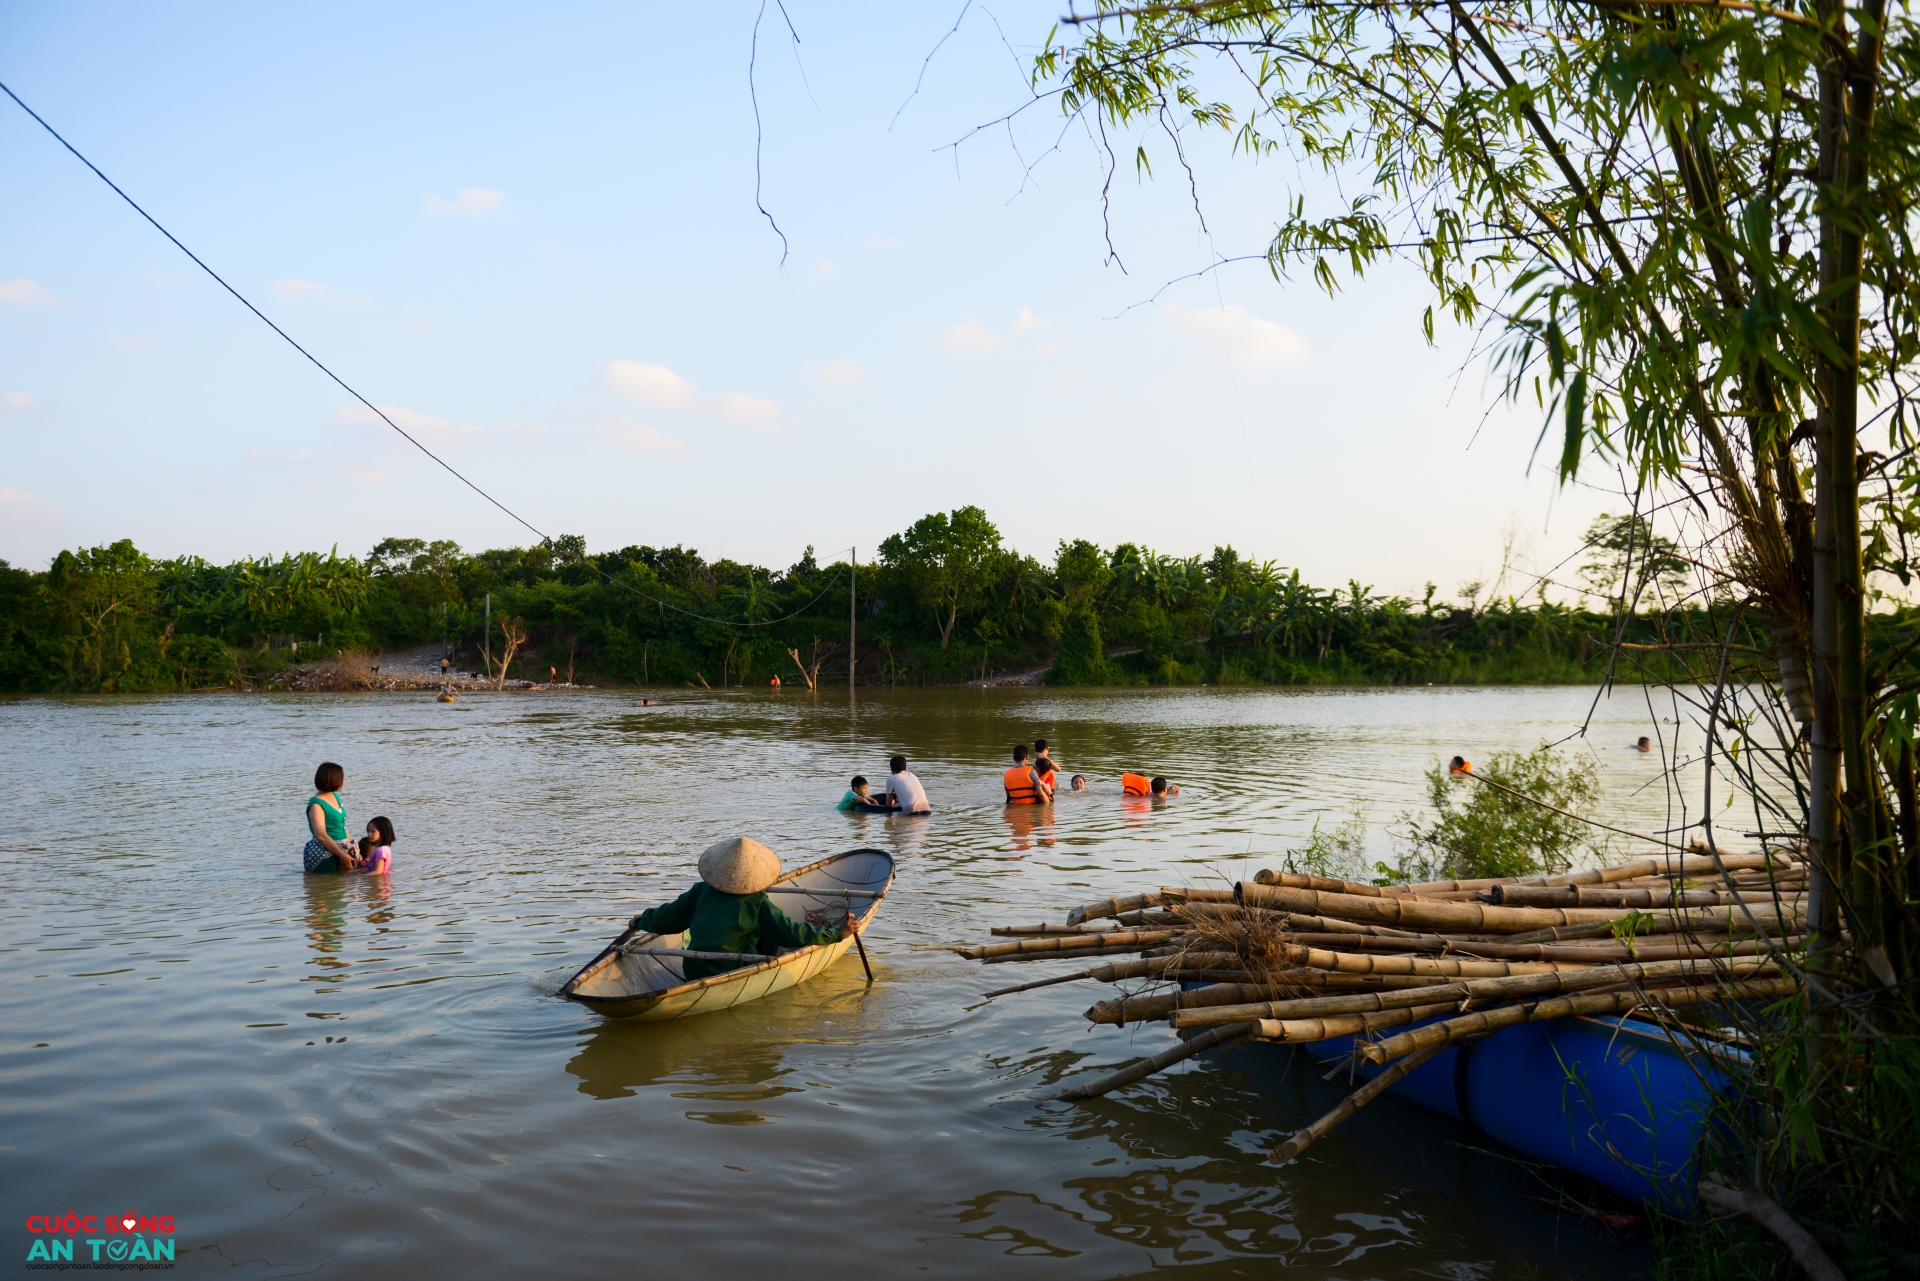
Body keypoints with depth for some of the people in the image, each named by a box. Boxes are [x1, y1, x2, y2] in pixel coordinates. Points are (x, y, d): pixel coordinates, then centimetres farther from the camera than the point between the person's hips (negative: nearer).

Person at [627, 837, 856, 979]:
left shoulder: (700, 892, -2)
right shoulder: (758, 903, -12)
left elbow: (667, 917, 8)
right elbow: (792, 933, -11)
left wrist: (640, 920, 30)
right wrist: (837, 934, -3)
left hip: (692, 972, 5)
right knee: (770, 940, 14)